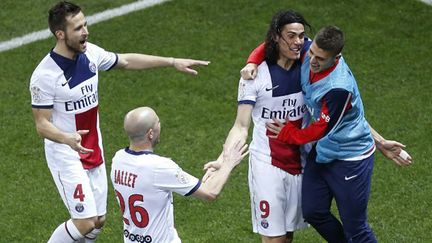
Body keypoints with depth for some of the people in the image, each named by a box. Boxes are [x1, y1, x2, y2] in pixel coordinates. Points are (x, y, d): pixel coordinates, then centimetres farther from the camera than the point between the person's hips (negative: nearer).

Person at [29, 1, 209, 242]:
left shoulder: (90, 53, -3)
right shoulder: (45, 75, -22)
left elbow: (126, 61, 14)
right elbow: (42, 124, -19)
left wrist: (172, 62, 13)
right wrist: (68, 139, -39)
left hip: (94, 151, 7)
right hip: (66, 154, -7)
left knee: (98, 220, 9)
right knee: (85, 222, -12)